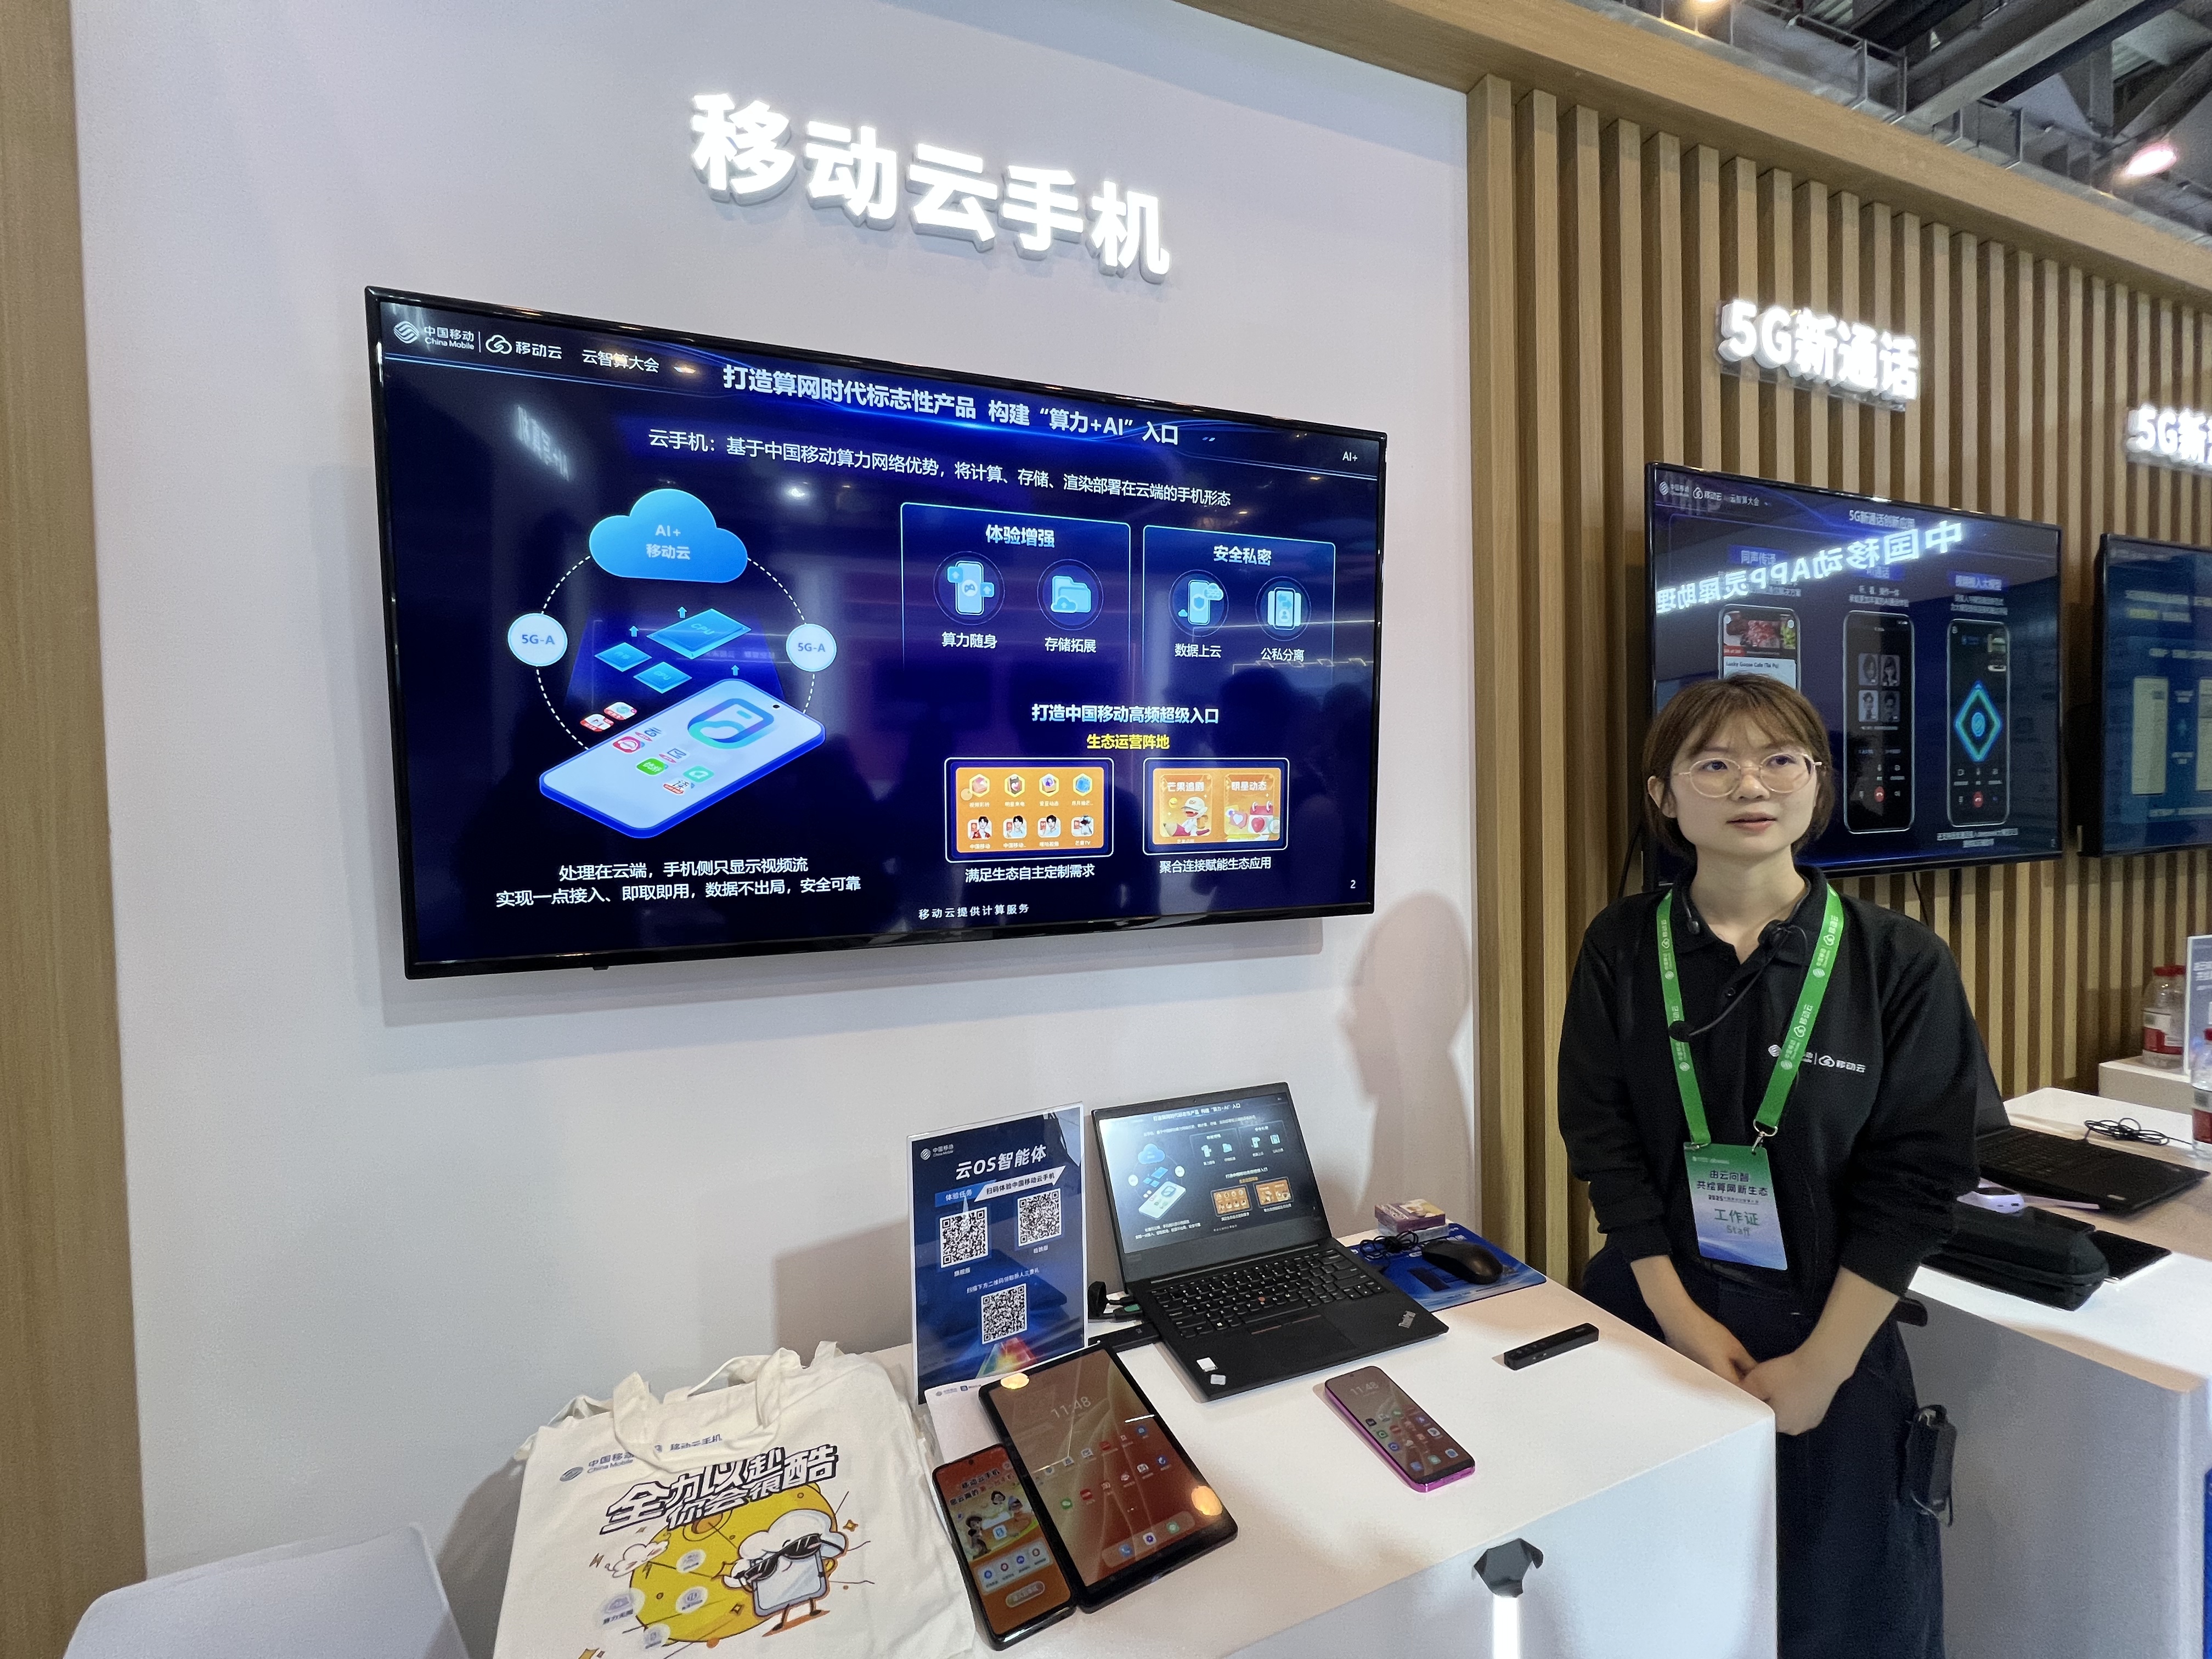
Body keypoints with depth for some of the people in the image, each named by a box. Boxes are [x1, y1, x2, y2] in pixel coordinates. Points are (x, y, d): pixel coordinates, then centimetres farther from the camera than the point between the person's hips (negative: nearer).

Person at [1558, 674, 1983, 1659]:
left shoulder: (1900, 963, -9)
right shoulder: (1620, 948, -7)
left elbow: (1915, 1179, -10)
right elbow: (1602, 1138, -7)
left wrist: (1819, 1365, -12)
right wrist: (1680, 1318, -11)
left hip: (1825, 1329, 0)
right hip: (1651, 1310, 0)